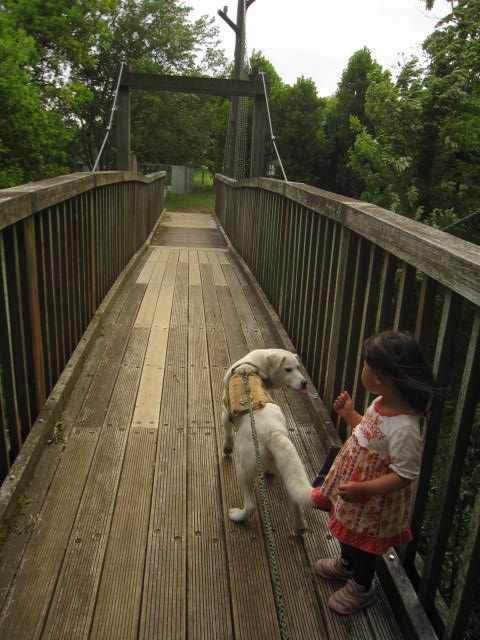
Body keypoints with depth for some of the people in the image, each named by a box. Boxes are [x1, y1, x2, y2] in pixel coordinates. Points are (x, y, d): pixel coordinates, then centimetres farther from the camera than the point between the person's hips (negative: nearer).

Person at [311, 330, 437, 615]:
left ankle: (361, 588, 48)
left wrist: (363, 489, -35)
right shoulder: (383, 402, -11)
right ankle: (346, 564, 62)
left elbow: (405, 475, -31)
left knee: (363, 541, 19)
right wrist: (349, 414, 2)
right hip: (353, 482, 8)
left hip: (373, 503, -8)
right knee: (348, 532, 32)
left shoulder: (404, 429, -38)